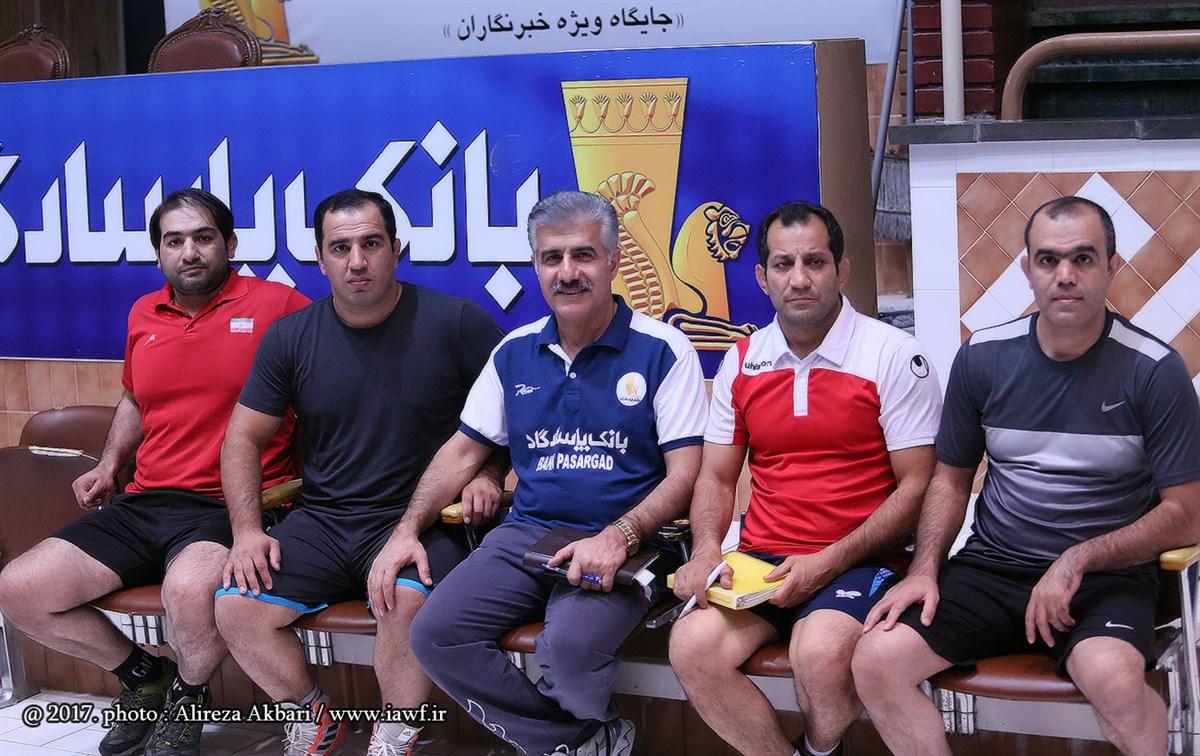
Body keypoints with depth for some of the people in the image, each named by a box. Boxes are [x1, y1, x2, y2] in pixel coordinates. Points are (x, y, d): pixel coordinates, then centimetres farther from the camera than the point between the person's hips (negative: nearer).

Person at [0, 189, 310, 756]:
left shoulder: (276, 305, -2)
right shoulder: (144, 315, 17)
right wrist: (109, 464, 19)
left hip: (228, 506, -6)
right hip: (145, 502, 6)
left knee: (190, 593, -39)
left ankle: (188, 698, -2)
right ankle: (141, 677, 17)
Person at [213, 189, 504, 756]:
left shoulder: (455, 323, -4)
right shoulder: (291, 338, 5)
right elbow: (243, 439, 9)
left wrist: (490, 473, -10)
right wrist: (247, 529, -4)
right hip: (323, 519, 4)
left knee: (407, 601, -35)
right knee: (235, 608, -18)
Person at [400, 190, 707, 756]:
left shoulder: (662, 351, -2)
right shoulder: (515, 353, 13)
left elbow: (683, 474, -5)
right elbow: (463, 452, 18)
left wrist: (617, 537, -22)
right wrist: (408, 529, 4)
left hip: (620, 543, -5)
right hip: (526, 534, 5)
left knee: (571, 644, -33)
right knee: (434, 634, -18)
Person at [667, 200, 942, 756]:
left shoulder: (893, 355, -5)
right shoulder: (741, 362, 10)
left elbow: (917, 486, -6)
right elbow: (716, 477, 15)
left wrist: (828, 563, -15)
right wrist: (706, 552, -7)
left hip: (859, 560, -4)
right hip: (761, 559, 4)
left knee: (820, 653, -33)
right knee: (691, 647, -23)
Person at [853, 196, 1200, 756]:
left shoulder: (1154, 371, -6)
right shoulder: (983, 357, 4)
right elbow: (951, 479, 14)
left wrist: (1077, 560, -16)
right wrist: (925, 569, -3)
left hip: (1107, 577, -3)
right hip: (992, 565, 3)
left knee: (1114, 680, -36)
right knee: (876, 662, -19)